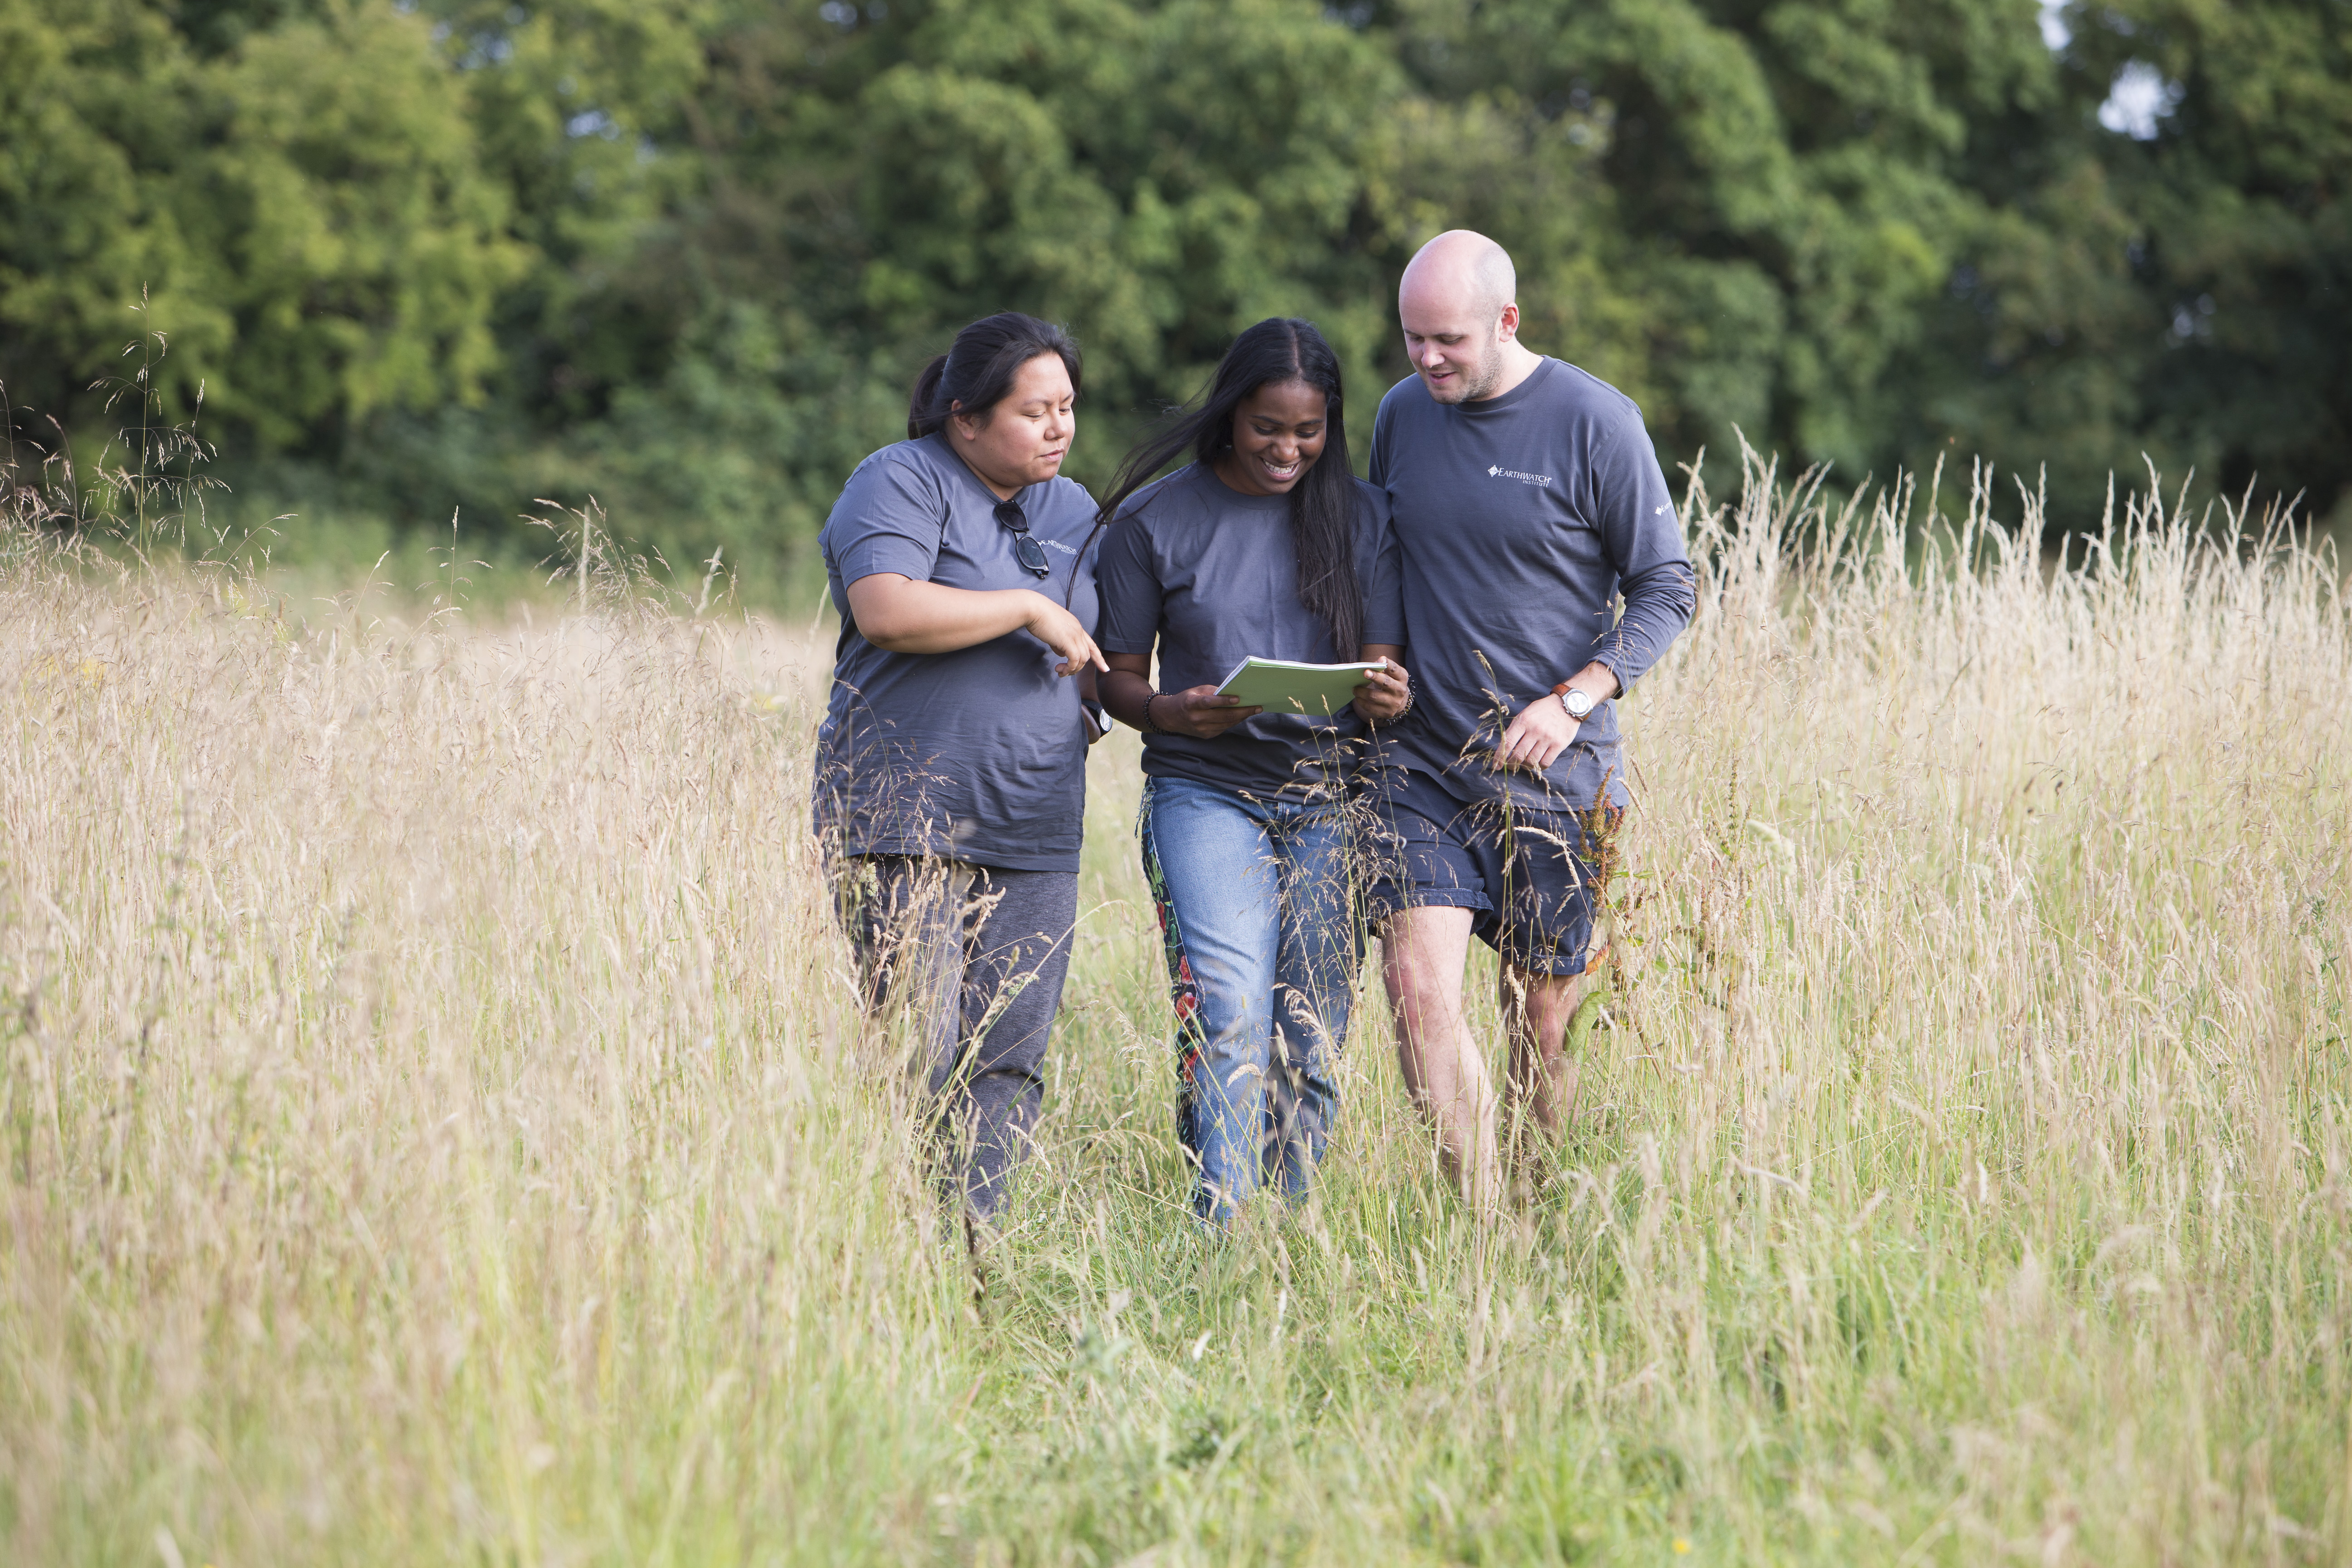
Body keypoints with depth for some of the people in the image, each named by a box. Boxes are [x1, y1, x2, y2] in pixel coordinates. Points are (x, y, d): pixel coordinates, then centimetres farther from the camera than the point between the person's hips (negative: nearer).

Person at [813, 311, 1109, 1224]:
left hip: (1035, 837, 7)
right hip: (906, 819, -6)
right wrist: (1031, 610, -14)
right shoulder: (901, 483, -3)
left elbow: (1095, 654, 31)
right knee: (915, 1056, -12)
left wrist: (1091, 702, 8)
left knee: (1009, 1061, 1)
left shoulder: (1074, 512, 19)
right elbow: (885, 611, -20)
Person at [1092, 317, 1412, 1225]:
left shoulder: (1360, 517, 7)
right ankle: (1220, 1240, -19)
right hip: (1205, 792, -2)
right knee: (1230, 1019, -19)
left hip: (1330, 793, 3)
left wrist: (1388, 698, -19)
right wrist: (1173, 713, -16)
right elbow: (1118, 675, 6)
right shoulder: (1154, 520, 2)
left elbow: (1384, 666, 6)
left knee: (1313, 1040, 2)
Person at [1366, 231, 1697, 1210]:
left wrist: (1575, 700, -16)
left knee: (1543, 1019, 5)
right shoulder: (1401, 416, 6)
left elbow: (1666, 589, -3)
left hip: (1556, 773, -3)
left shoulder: (1594, 423, -7)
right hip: (1423, 762, 3)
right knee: (1417, 981, -15)